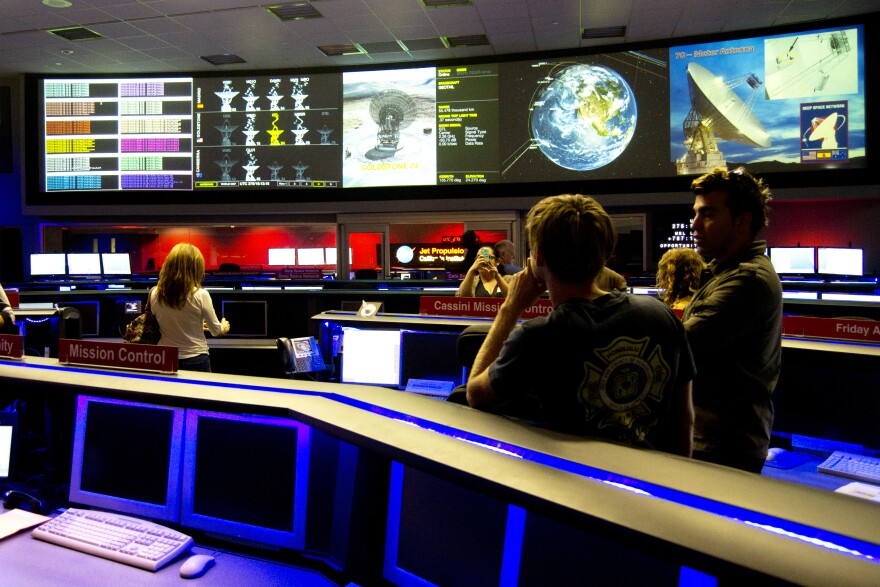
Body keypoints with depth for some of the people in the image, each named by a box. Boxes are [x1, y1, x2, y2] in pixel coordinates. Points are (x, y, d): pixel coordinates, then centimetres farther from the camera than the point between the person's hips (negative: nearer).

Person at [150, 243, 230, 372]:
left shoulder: (155, 294, -4)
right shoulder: (200, 295, -15)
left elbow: (160, 328, 10)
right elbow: (216, 331, -5)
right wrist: (224, 327, 20)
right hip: (196, 360, -3)